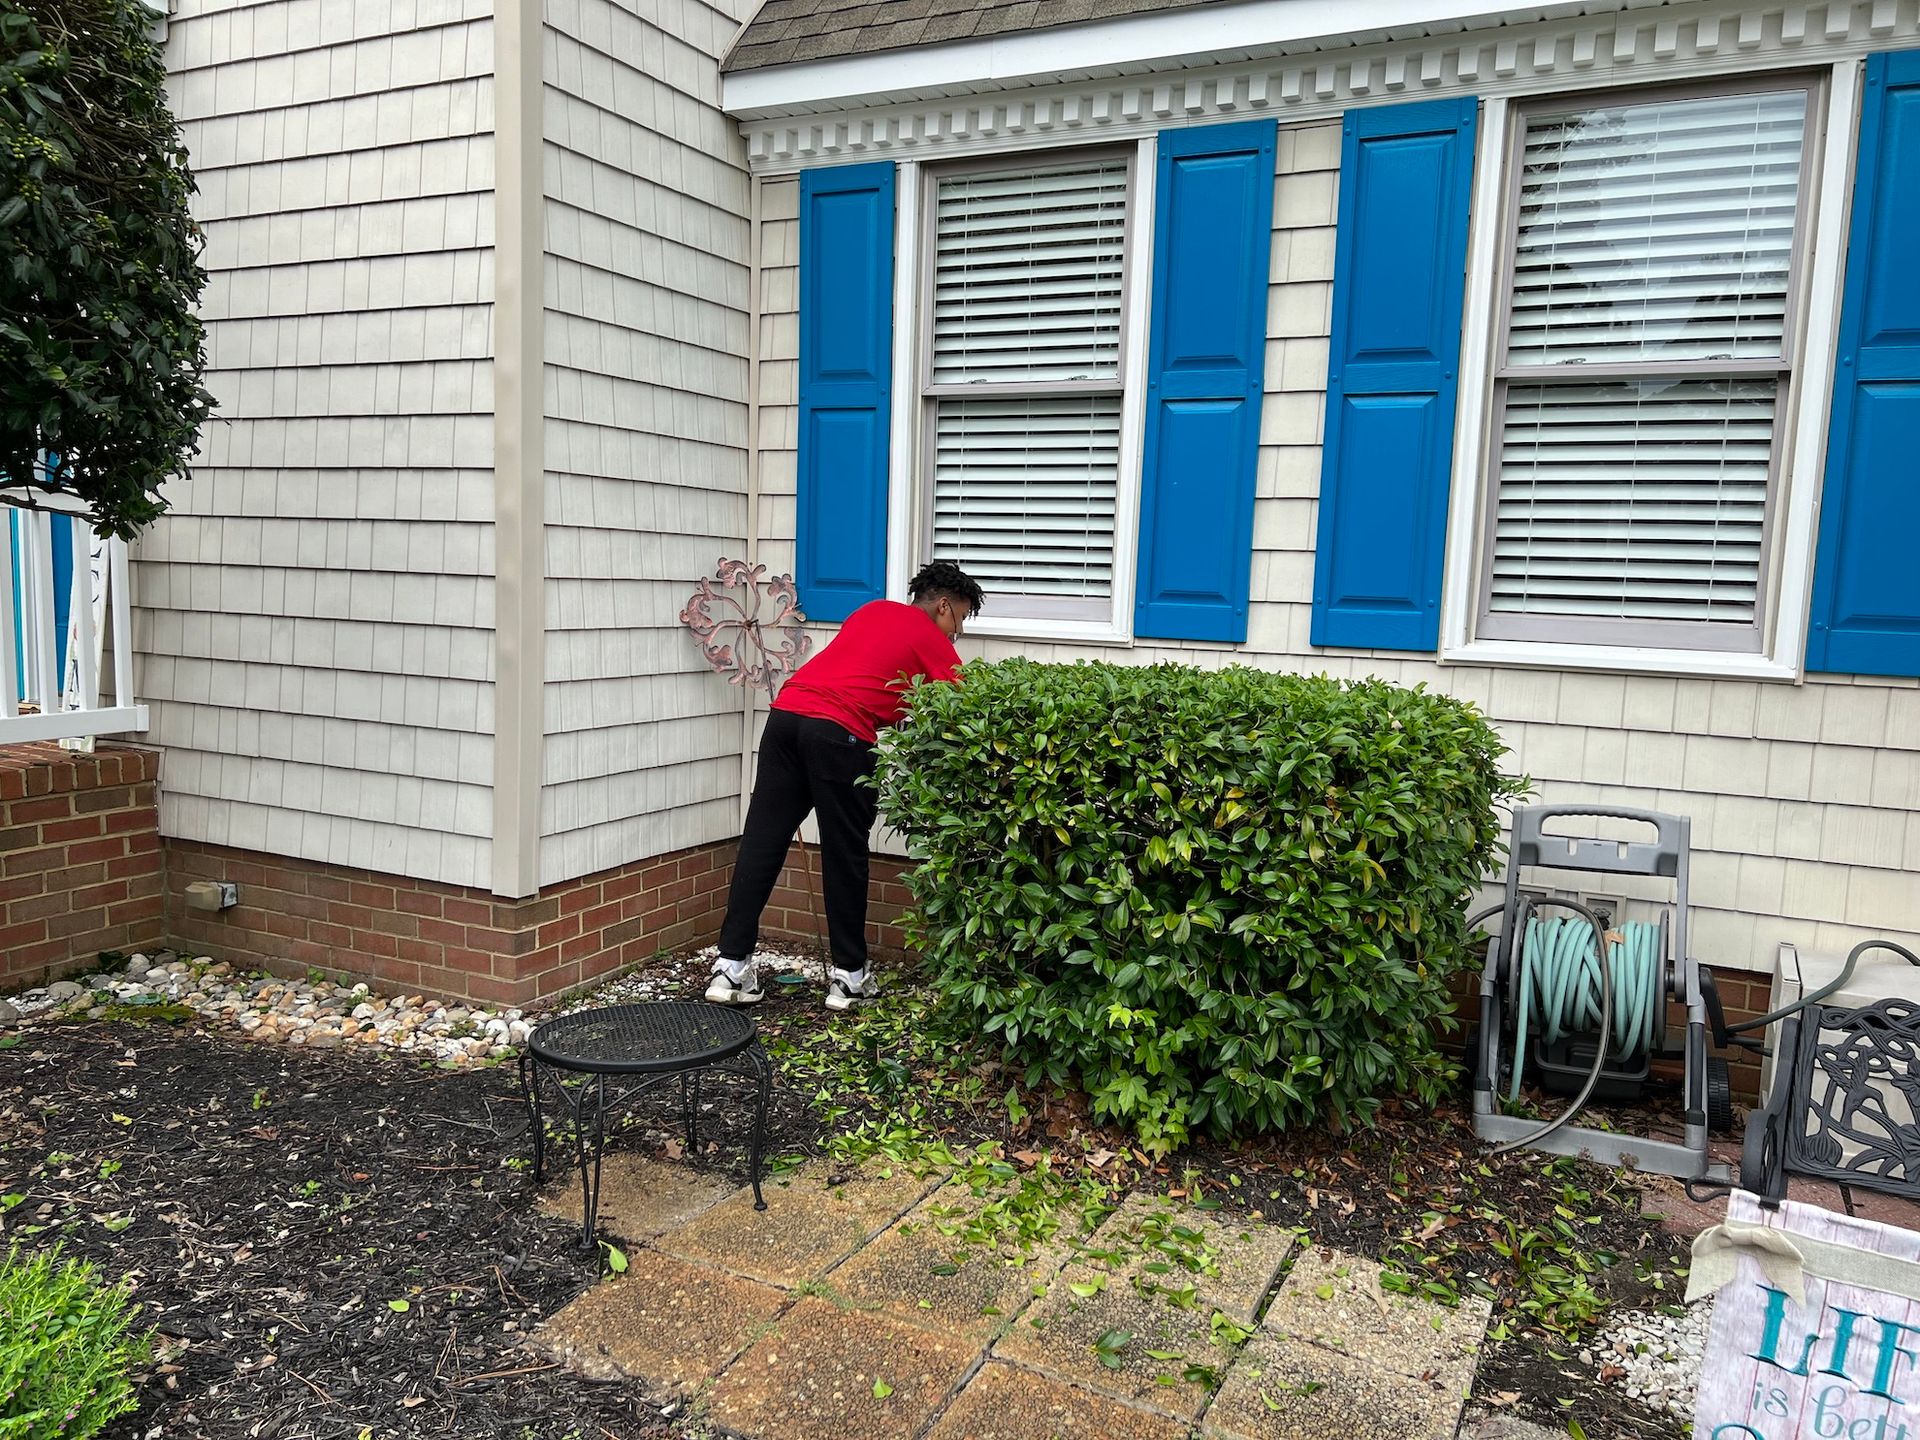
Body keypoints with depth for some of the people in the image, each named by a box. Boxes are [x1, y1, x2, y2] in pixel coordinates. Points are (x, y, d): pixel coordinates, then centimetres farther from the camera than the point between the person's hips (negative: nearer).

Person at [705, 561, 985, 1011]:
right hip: (840, 733, -6)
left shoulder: (873, 611, 26)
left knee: (761, 843, 6)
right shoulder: (936, 646, 9)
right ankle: (848, 976, 14)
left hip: (786, 711, 6)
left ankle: (731, 966, 7)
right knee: (845, 855, 5)